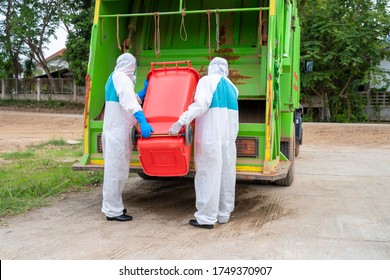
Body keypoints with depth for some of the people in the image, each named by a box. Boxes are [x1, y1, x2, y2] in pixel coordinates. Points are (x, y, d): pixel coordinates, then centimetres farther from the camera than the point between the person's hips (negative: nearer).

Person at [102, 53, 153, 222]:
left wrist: (145, 91, 18)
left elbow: (132, 99, 24)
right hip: (118, 132, -10)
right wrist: (143, 122, -37)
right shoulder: (121, 77, -12)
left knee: (116, 169, 17)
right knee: (116, 169, -6)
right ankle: (112, 211, 0)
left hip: (115, 131, 10)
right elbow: (129, 101, -28)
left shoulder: (115, 77, 20)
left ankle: (113, 206, 26)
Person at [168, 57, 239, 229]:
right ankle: (223, 214, 19)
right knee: (226, 174, 11)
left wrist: (180, 122, -23)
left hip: (210, 136, -6)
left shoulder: (207, 81, -3)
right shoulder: (232, 87, 18)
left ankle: (206, 218, -2)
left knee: (208, 174, -4)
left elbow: (201, 105, -18)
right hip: (229, 137, 7)